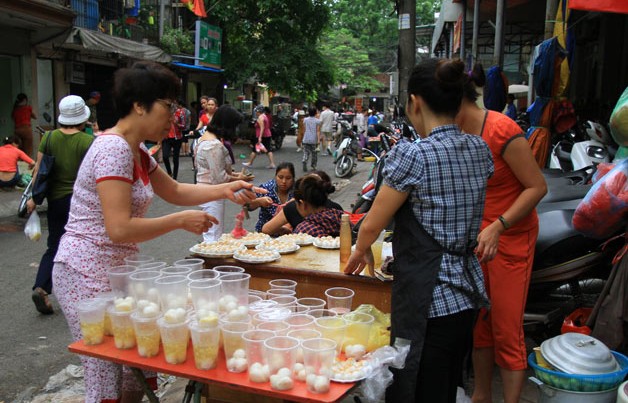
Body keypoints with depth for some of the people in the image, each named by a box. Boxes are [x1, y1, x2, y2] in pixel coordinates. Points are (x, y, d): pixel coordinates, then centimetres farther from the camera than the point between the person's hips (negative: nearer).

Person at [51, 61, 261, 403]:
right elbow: (119, 229, -27)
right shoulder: (113, 149, -20)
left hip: (115, 270, 9)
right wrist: (181, 221, -17)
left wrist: (224, 190, 9)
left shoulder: (136, 152, 10)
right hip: (87, 274, -9)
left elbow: (175, 191, 21)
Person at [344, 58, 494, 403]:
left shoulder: (412, 156, -17)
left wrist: (361, 251, 13)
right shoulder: (480, 150, 4)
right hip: (467, 296, 8)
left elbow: (372, 225, -8)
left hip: (428, 303, -8)